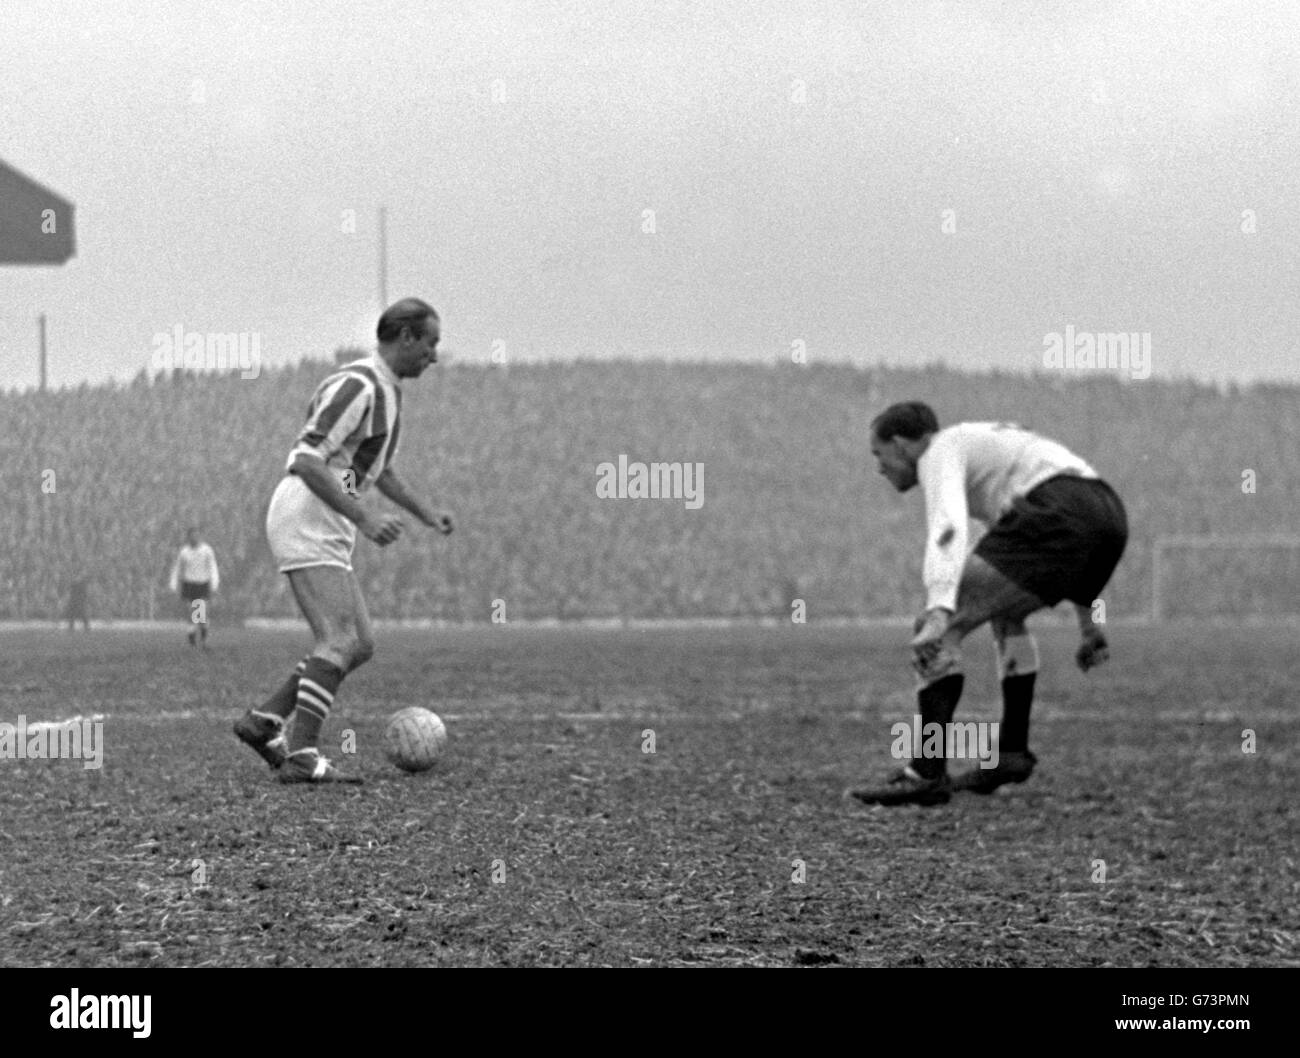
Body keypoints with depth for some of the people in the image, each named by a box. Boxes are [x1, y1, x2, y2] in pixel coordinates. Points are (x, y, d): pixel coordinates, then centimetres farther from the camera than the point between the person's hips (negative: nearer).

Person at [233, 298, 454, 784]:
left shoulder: (385, 391, 18)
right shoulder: (356, 385, -15)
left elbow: (376, 466, 33)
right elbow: (307, 462, -22)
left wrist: (425, 513, 29)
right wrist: (365, 519, -25)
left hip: (327, 531, 10)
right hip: (305, 521, -10)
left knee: (360, 645, 8)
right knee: (340, 642, -18)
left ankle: (263, 722, 9)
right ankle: (302, 757, -22)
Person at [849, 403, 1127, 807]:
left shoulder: (940, 454, 7)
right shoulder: (986, 443, 37)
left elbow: (947, 532, -15)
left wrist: (939, 614, -29)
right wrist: (1087, 619, 44)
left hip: (1060, 514, -9)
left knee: (940, 633, -6)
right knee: (1006, 614, 33)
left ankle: (927, 773, -12)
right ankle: (1012, 752, 32)